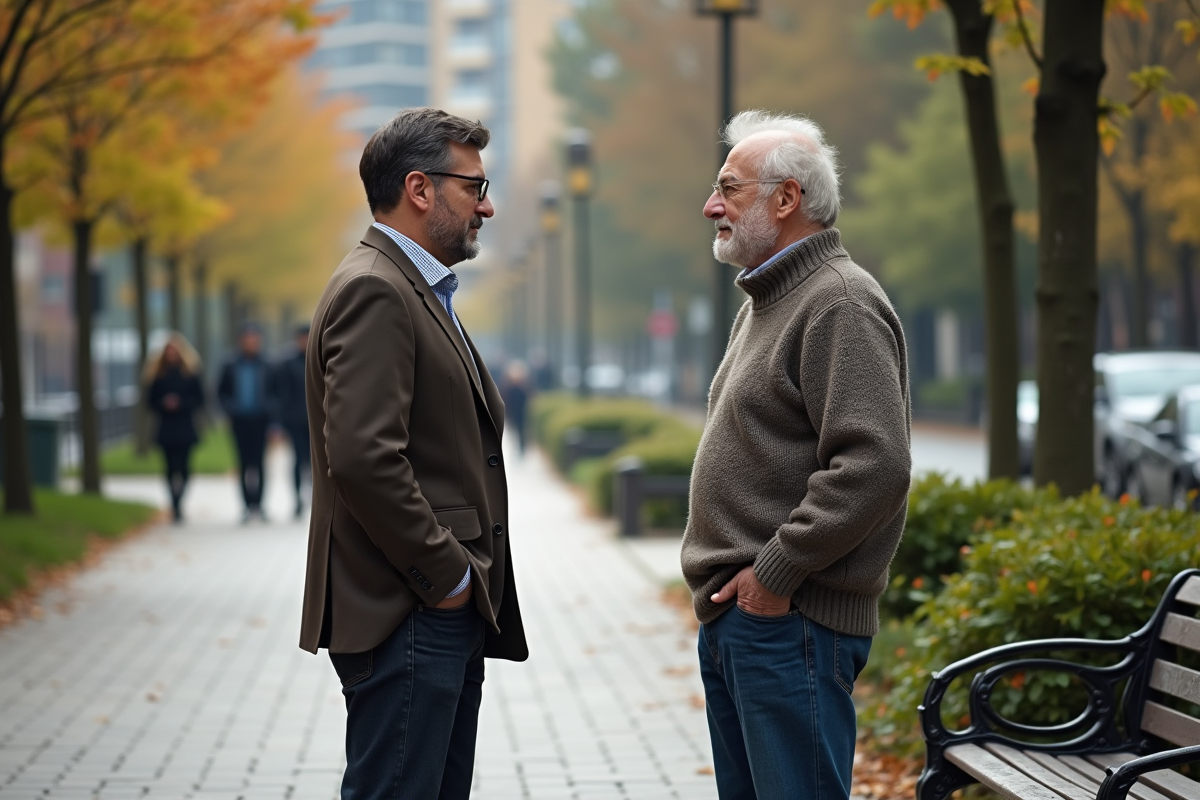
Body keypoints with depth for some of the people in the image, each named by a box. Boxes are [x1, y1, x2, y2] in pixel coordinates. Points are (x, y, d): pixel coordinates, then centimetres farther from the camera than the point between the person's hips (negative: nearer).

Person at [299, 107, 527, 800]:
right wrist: (446, 575, -17)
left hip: (448, 613, 10)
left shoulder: (421, 293, 19)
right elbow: (362, 457, -24)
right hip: (406, 616, -10)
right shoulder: (373, 291, -14)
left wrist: (465, 577, 12)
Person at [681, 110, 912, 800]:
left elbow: (875, 465, -24)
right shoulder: (767, 300, 20)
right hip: (734, 615, 10)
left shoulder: (842, 304, -14)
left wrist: (776, 570, -19)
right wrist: (725, 588, 16)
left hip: (791, 623, -10)